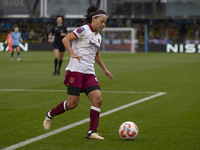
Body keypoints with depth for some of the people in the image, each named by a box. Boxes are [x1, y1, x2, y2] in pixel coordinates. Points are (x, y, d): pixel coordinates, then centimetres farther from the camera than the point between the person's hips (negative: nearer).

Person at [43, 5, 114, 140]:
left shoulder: (98, 37, 20)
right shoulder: (84, 30, -4)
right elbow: (66, 39, -9)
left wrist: (105, 70, 33)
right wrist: (72, 54, -22)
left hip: (89, 73, 7)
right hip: (76, 70, -7)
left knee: (98, 99, -10)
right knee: (73, 103, -8)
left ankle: (92, 132, -7)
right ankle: (50, 115, 18)